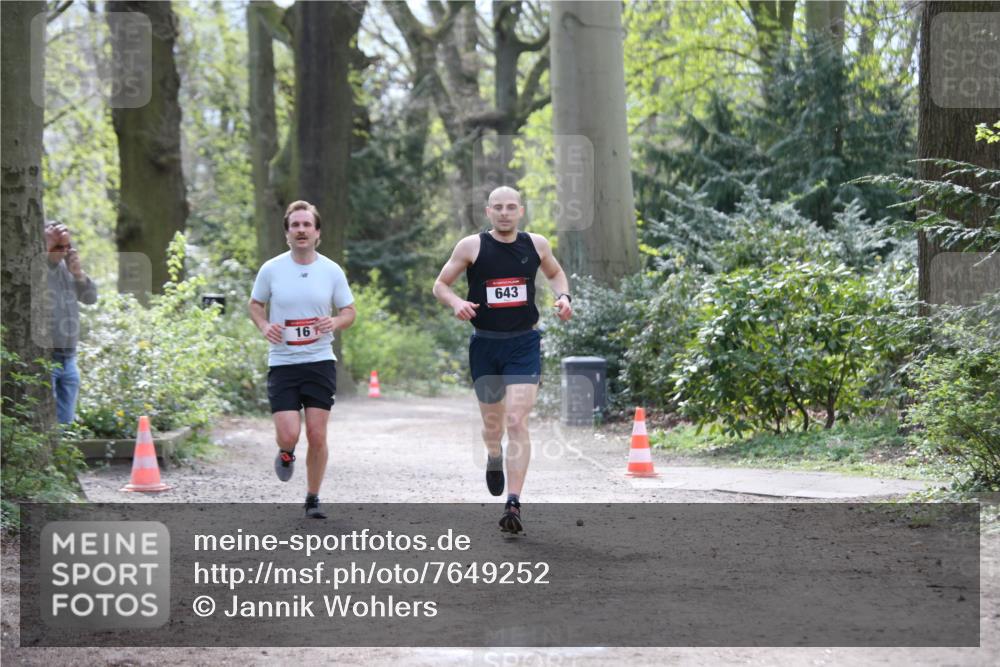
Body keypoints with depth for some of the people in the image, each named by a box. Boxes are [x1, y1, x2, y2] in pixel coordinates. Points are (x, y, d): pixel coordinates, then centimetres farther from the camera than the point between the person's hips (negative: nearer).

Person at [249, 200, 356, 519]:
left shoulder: (332, 271, 1)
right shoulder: (271, 269, -1)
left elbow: (349, 312, 9)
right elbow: (255, 305, 12)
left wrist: (335, 323, -14)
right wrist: (265, 326, -9)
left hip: (320, 362, 1)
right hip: (282, 363, -1)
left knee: (317, 435, -3)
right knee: (288, 435, -12)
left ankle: (313, 499, 15)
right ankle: (286, 453, 26)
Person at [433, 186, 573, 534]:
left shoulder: (536, 244, 2)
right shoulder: (472, 246, -4)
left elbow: (555, 273, 21)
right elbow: (440, 285, 3)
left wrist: (564, 296, 1)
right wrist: (456, 302, -18)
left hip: (524, 344, -1)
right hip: (485, 345, 1)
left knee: (517, 423, -14)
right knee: (492, 424, 13)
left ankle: (513, 504, -14)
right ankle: (494, 459, 50)